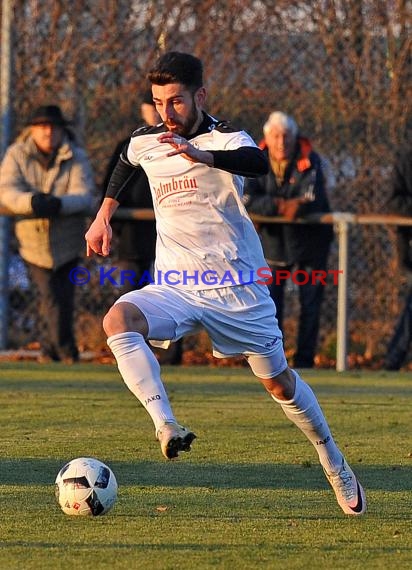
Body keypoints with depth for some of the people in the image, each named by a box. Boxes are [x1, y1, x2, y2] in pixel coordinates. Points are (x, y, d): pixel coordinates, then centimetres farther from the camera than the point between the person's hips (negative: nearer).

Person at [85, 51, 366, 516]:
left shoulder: (224, 138, -14)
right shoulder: (144, 143, 3)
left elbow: (258, 163, -39)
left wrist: (202, 156, -57)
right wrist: (103, 215, 28)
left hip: (236, 286, -3)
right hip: (175, 288, 3)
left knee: (277, 380, 7)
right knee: (118, 320, -29)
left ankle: (335, 466, 31)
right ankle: (166, 426, -40)